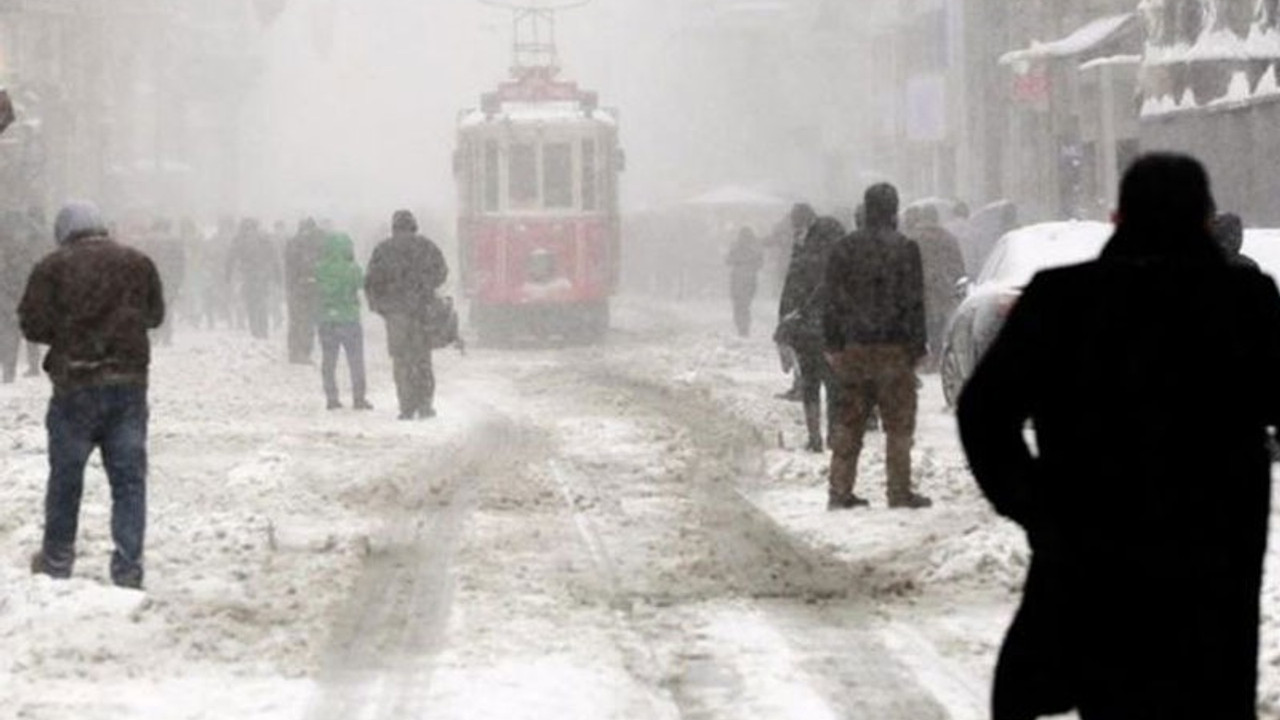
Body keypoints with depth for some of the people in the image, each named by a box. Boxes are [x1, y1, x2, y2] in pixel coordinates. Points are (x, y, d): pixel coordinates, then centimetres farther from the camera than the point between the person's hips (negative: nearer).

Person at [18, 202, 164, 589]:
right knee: (129, 478, 5)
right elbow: (155, 314, 15)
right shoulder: (138, 263, 3)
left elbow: (34, 324, -9)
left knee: (66, 476, 13)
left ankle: (56, 561, 24)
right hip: (129, 383, 2)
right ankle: (128, 570, 2)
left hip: (75, 386, -2)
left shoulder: (53, 267, -8)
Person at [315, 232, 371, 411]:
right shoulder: (352, 269, -14)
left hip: (325, 320, 2)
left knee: (328, 360, 10)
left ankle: (331, 397, 10)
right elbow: (361, 283, 1)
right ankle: (358, 398, 6)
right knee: (356, 360, 8)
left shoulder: (320, 269, -7)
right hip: (348, 318, -2)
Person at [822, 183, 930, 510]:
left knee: (848, 423, 10)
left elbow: (833, 302, 8)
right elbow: (914, 303, -8)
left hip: (853, 348, 4)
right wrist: (917, 348, -4)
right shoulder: (905, 249, -7)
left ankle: (840, 491, 9)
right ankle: (899, 492, 0)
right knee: (899, 424, 1)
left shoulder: (846, 249, 6)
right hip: (893, 348, -4)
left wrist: (833, 345, 12)